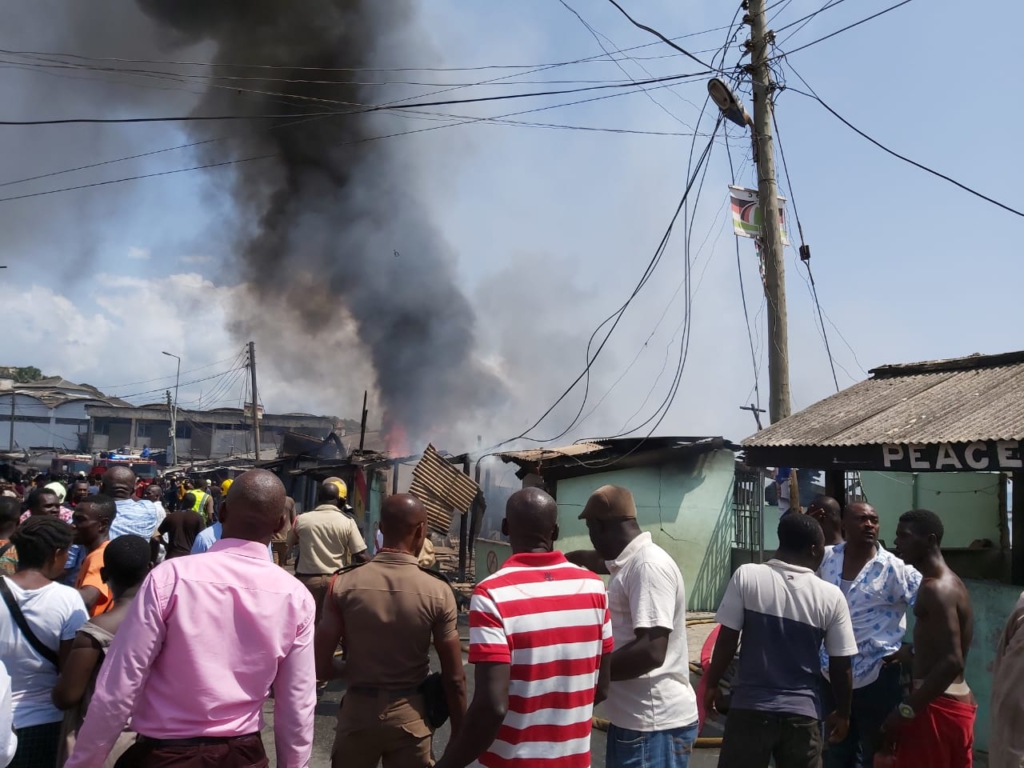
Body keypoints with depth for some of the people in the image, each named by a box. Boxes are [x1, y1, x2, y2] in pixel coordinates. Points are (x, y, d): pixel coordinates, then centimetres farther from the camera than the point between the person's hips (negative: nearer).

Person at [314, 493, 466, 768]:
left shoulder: (344, 584, -11)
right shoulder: (438, 592, -13)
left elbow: (321, 666, -7)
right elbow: (454, 678, -9)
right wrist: (458, 731, 4)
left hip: (358, 711, 1)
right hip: (410, 715, -1)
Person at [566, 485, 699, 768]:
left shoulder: (649, 565, -21)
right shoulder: (630, 561, 9)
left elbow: (652, 651, -28)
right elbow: (598, 560, 34)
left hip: (654, 725, -9)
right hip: (635, 718, 9)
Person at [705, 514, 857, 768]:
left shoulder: (746, 576, -9)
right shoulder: (831, 596, -6)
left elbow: (727, 639, -8)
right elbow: (841, 665, -1)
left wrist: (712, 684, 6)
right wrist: (842, 713, 14)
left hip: (751, 707, -1)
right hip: (802, 713, 1)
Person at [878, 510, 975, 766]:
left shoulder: (936, 589, -18)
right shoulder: (950, 582, 14)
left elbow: (952, 662, -25)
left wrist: (906, 710, -24)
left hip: (937, 706, -10)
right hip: (958, 703, 10)